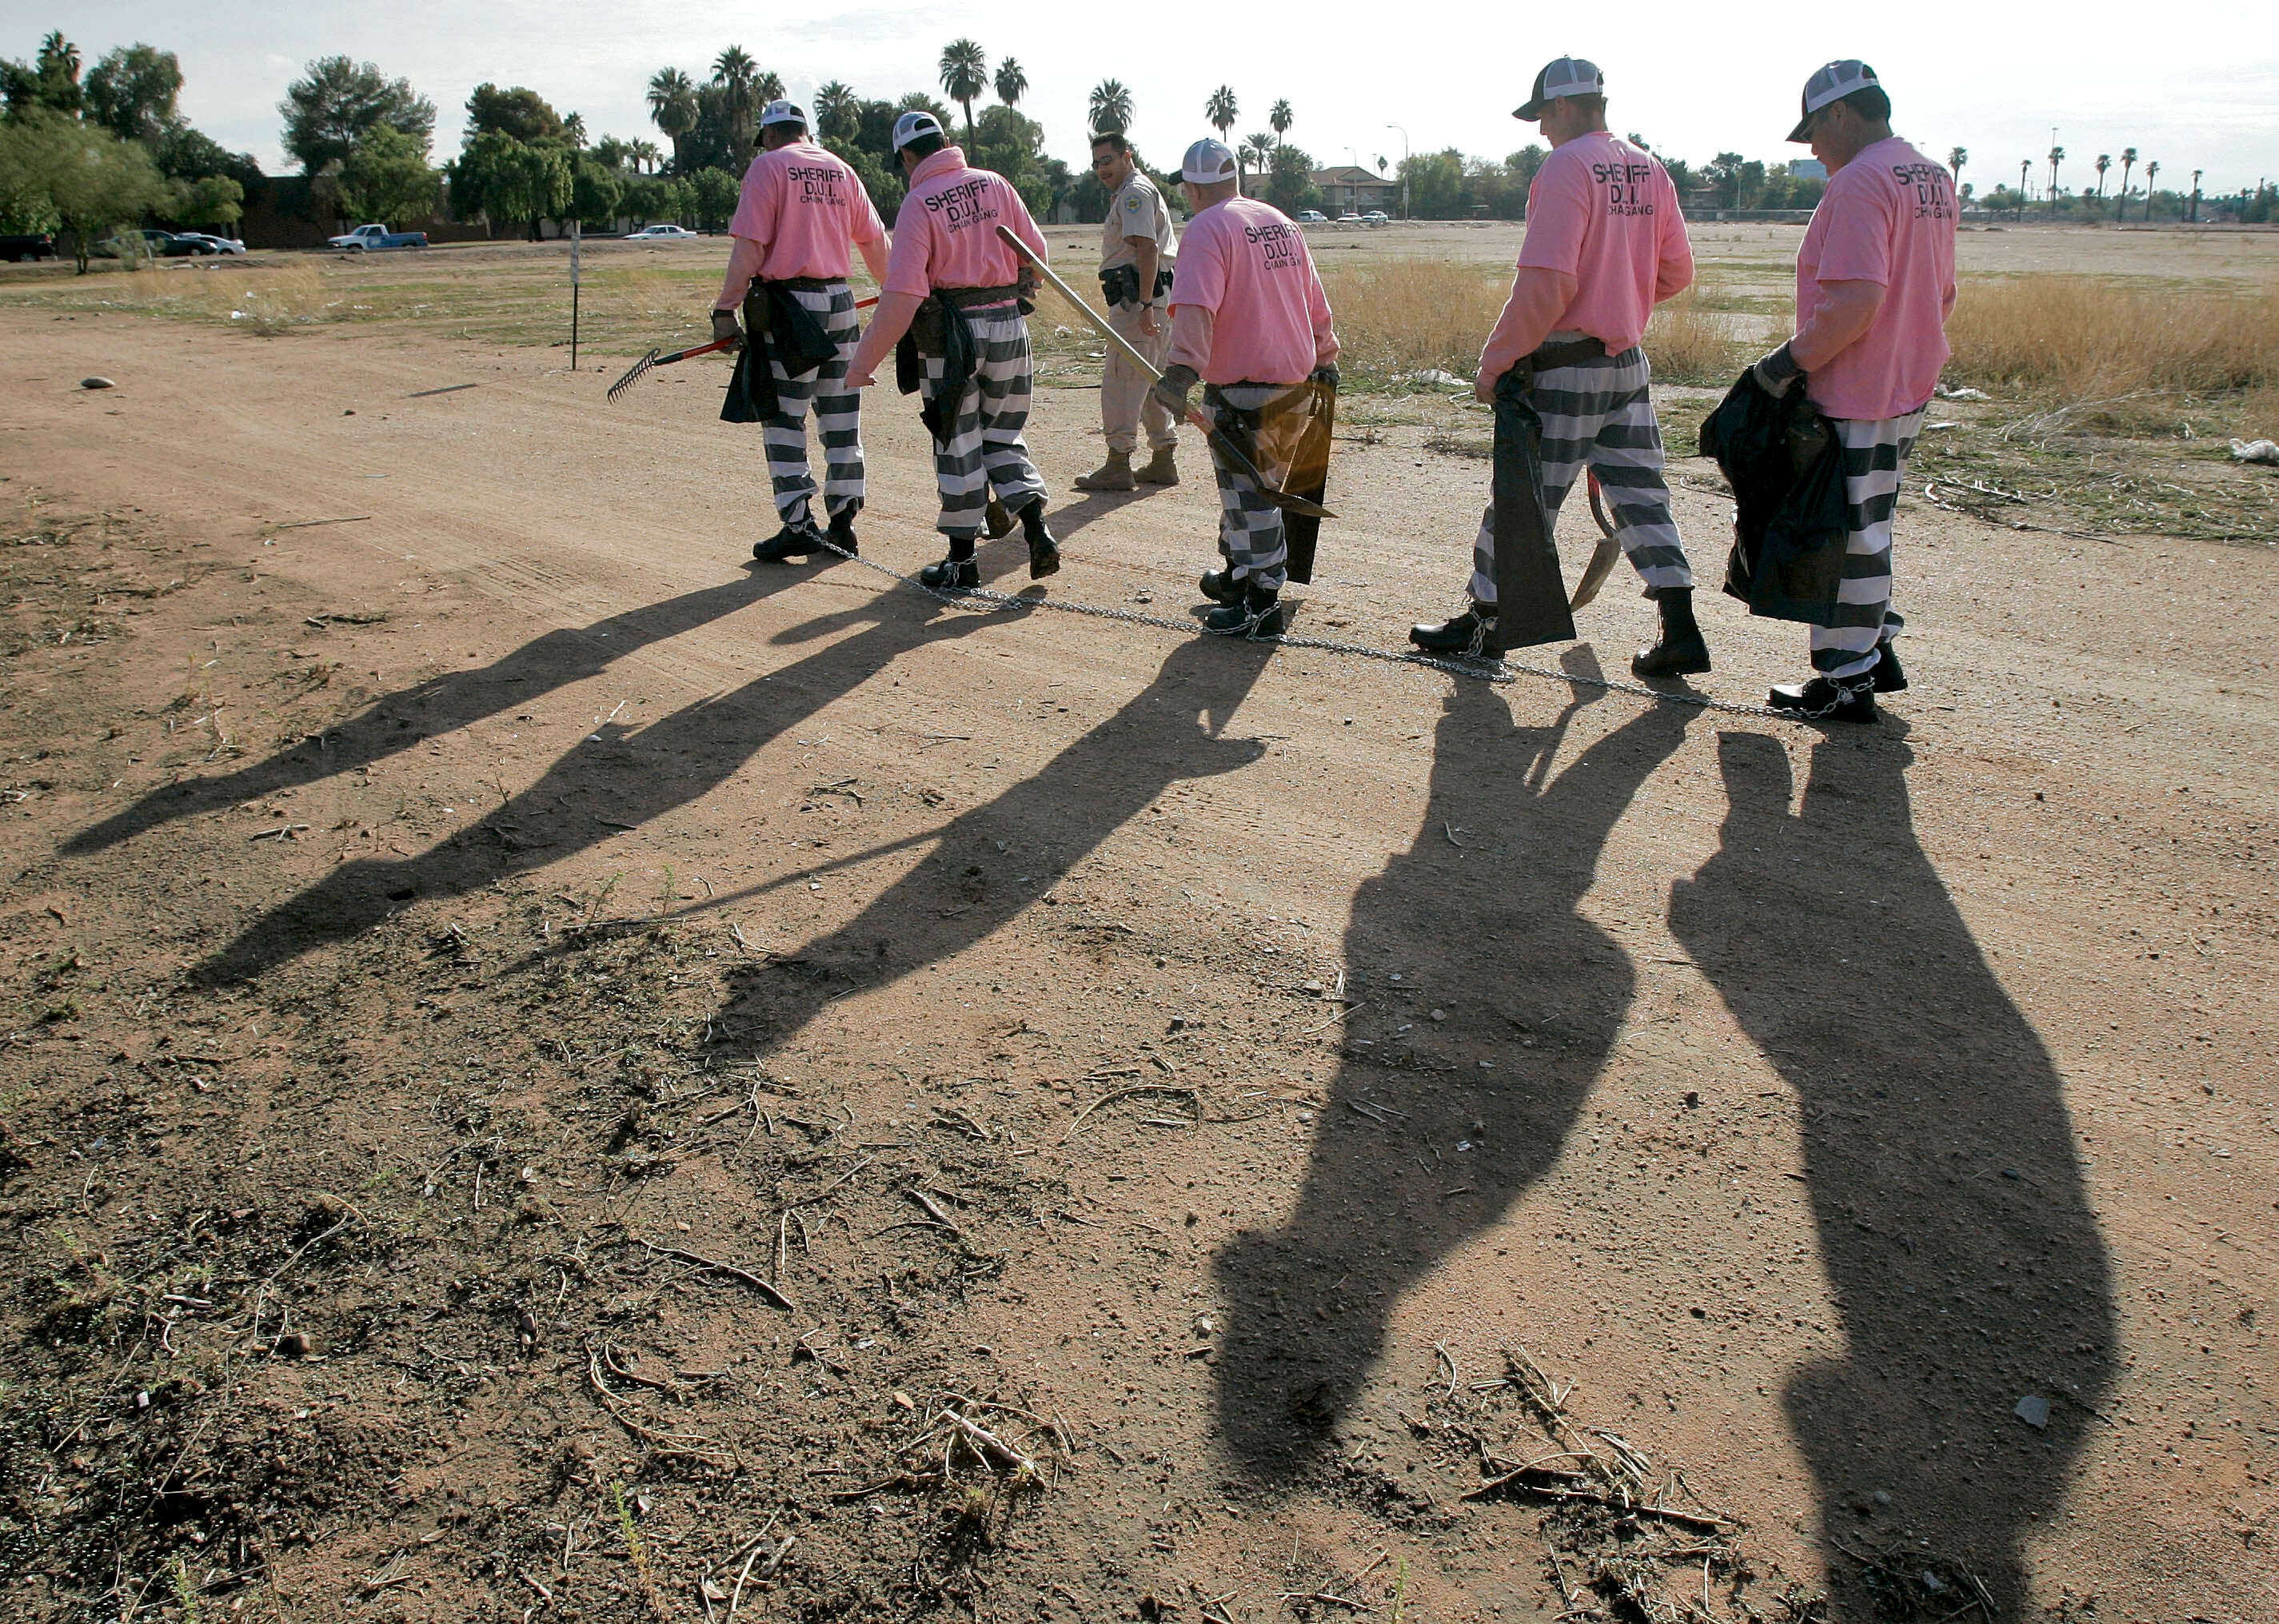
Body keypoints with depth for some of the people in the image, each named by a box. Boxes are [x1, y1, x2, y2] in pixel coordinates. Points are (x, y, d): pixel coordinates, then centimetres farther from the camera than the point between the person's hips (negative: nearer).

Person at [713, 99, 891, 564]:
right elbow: (875, 242, 18)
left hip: (788, 303, -5)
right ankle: (843, 522, 14)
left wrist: (726, 310, -8)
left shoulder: (768, 166, -3)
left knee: (783, 418, -1)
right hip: (840, 300, 6)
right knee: (841, 417, 10)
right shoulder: (840, 169, 13)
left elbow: (750, 248, -11)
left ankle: (799, 525, -5)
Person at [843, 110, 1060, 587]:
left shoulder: (918, 204, -11)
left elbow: (902, 296, -19)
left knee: (958, 445, 6)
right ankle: (1038, 531, 3)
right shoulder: (995, 184, 2)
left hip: (952, 333, -4)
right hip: (1010, 326, 4)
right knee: (1003, 437, 17)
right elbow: (1037, 252, 8)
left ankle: (962, 561, 13)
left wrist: (863, 361, -15)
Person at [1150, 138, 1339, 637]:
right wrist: (1323, 357, 33)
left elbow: (1196, 306, -25)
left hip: (1241, 385, -8)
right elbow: (1314, 300, 23)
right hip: (1292, 375, 9)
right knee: (1242, 479, 21)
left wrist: (1183, 369, -34)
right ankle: (1238, 573, 35)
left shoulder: (1207, 228, -9)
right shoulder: (1282, 222, 16)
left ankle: (1263, 605, -3)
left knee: (1248, 490, -4)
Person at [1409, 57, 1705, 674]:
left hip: (1566, 366, -7)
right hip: (1630, 363, 7)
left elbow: (1546, 284, -21)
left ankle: (1485, 623, 14)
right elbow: (1677, 272, 14)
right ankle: (1680, 633, 6)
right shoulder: (1649, 171, 10)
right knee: (1639, 494, 9)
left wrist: (1494, 363, -15)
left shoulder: (1566, 168, -13)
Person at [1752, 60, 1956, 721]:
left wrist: (1790, 361, -18)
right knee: (1869, 527, 20)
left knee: (1847, 535, -1)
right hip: (1909, 389, 10)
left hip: (1853, 397, -10)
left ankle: (1848, 683, 7)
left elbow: (1855, 302, -28)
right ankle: (1876, 652, 30)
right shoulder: (1935, 178, 13)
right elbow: (1942, 295, 18)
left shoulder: (1859, 182, -18)